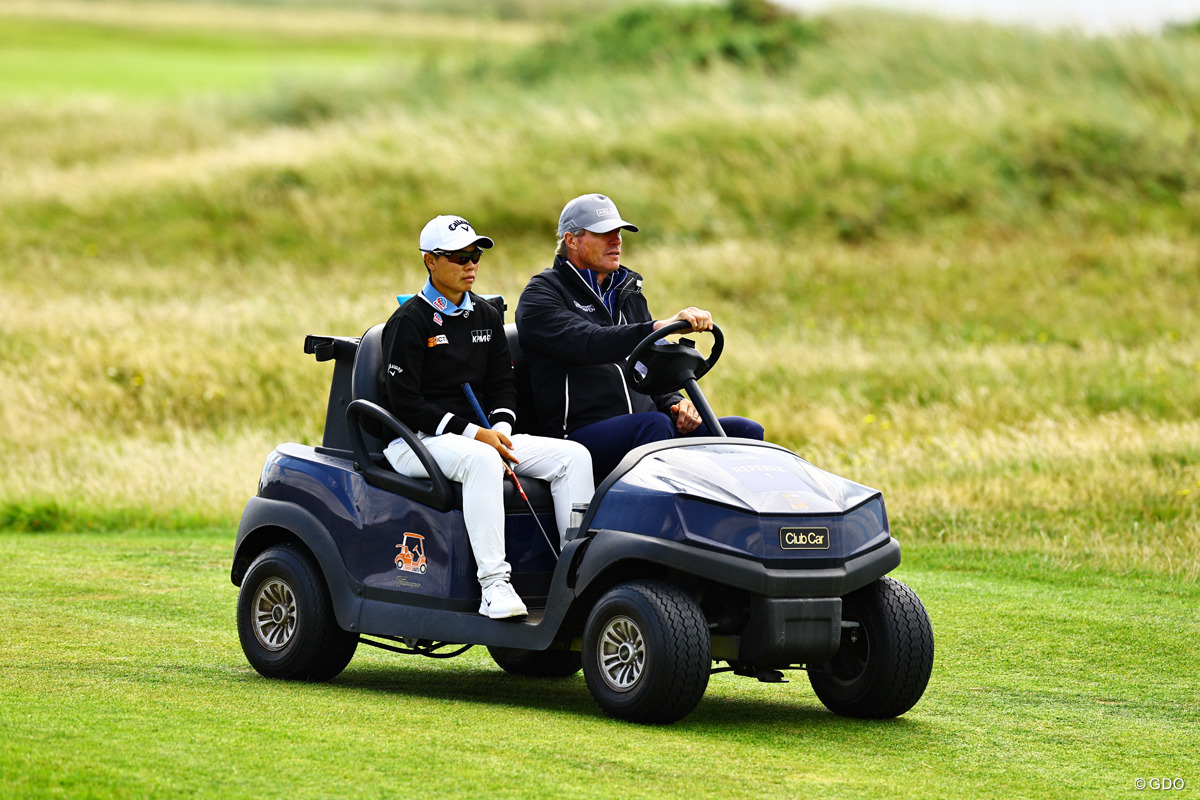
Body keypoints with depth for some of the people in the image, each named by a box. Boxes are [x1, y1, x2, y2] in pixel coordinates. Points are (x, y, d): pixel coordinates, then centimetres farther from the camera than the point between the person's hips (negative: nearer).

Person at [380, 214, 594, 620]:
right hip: (418, 441, -7)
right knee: (481, 460, -40)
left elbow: (503, 384, 15)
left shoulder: (486, 317, 15)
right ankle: (493, 586, -43)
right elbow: (405, 402, -14)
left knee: (573, 455, -12)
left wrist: (500, 430, -8)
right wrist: (473, 434, -19)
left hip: (482, 436, 7)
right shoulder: (409, 322, -7)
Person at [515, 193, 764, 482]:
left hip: (644, 430, 7)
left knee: (747, 431, -14)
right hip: (582, 434, -7)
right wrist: (661, 327, -30)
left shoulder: (629, 294, 26)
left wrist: (676, 404, 5)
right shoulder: (541, 294, 1)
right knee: (654, 424, -38)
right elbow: (587, 344, -18)